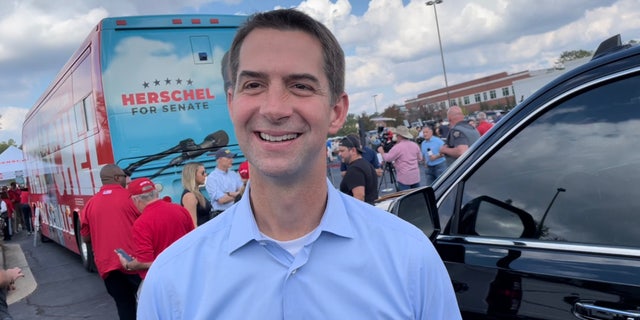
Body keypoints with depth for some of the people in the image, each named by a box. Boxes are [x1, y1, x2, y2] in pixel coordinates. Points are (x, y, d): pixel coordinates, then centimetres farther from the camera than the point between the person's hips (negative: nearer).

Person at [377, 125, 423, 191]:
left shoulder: (398, 147, -14)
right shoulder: (415, 145, 7)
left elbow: (387, 158, -12)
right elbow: (420, 158, 17)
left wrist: (382, 152, 6)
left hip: (404, 178, -6)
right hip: (416, 177, 7)